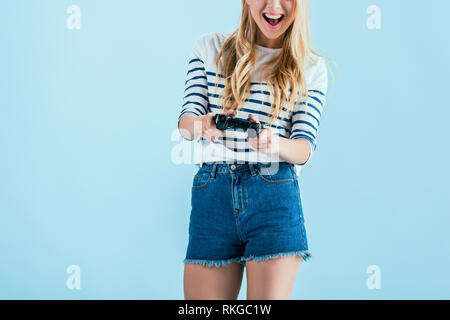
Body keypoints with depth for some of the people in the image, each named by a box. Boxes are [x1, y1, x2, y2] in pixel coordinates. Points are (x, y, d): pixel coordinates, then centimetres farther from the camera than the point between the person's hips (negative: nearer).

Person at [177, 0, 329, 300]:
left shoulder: (311, 67, 9)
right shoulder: (209, 47, 11)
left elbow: (305, 147, 2)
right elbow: (186, 120, 5)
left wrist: (274, 144, -21)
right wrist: (202, 125, -20)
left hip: (274, 198, -1)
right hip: (211, 197, 1)